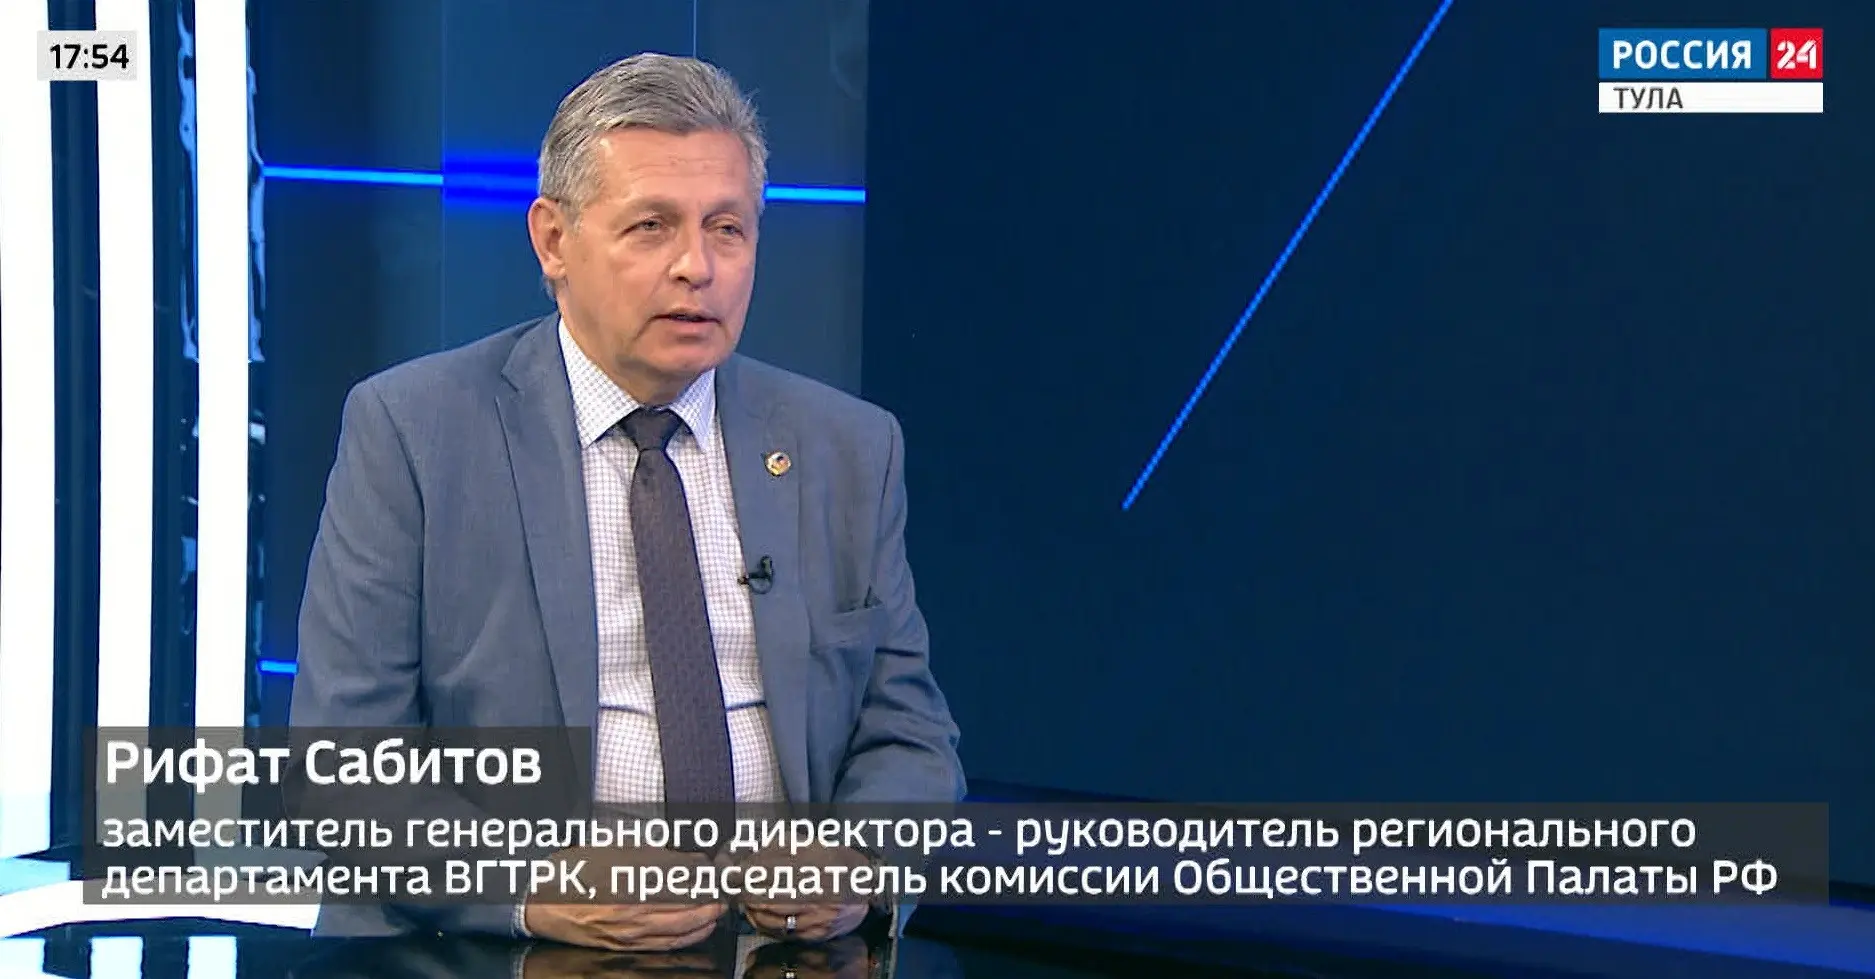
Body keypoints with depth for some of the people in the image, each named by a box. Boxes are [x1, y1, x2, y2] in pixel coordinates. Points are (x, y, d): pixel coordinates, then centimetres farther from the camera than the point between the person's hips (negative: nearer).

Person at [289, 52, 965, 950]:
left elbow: (907, 736, 10)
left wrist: (859, 866, -12)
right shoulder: (410, 432, 0)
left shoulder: (849, 449, 11)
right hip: (485, 953, -4)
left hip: (785, 943, 4)